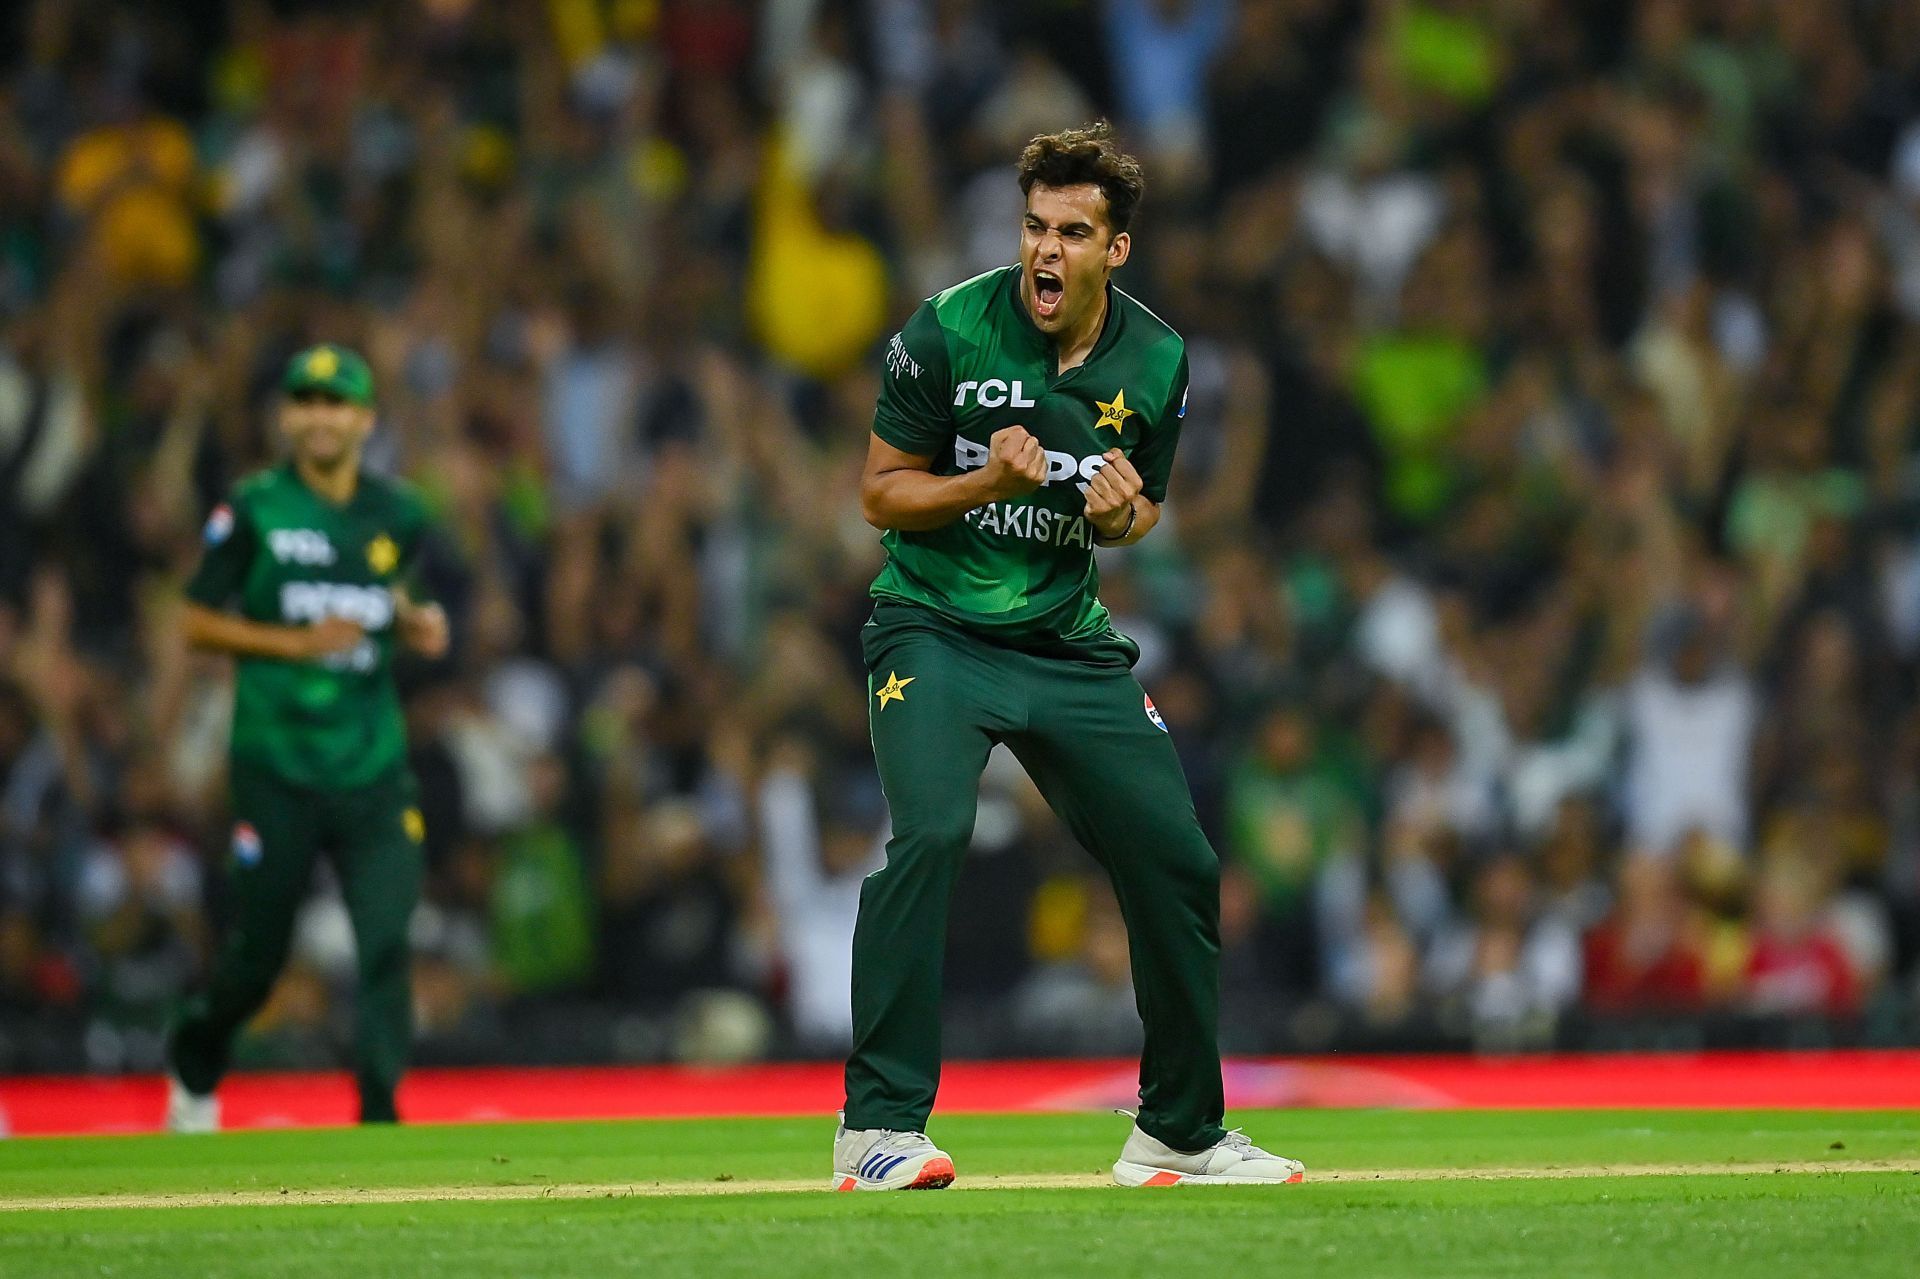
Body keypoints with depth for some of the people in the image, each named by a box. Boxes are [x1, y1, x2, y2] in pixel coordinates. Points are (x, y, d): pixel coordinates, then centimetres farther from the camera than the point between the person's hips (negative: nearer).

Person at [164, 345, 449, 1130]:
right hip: (276, 766, -2)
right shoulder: (254, 512, -5)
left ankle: (378, 1115, -6)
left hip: (372, 769, 3)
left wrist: (415, 624, 2)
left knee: (386, 940, -11)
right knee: (258, 954, 7)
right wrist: (298, 642, -14)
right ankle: (196, 1059, 37)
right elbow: (199, 625, -3)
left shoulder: (397, 516, 7)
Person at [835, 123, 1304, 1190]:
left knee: (1178, 861, 3)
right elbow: (883, 494, -6)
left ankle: (1182, 1132, 23)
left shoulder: (1155, 362, -1)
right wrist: (990, 480, -23)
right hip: (936, 627, -4)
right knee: (931, 831, -28)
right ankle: (880, 1129, -23)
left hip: (1070, 642, 5)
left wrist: (1123, 514, -11)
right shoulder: (951, 330, -13)